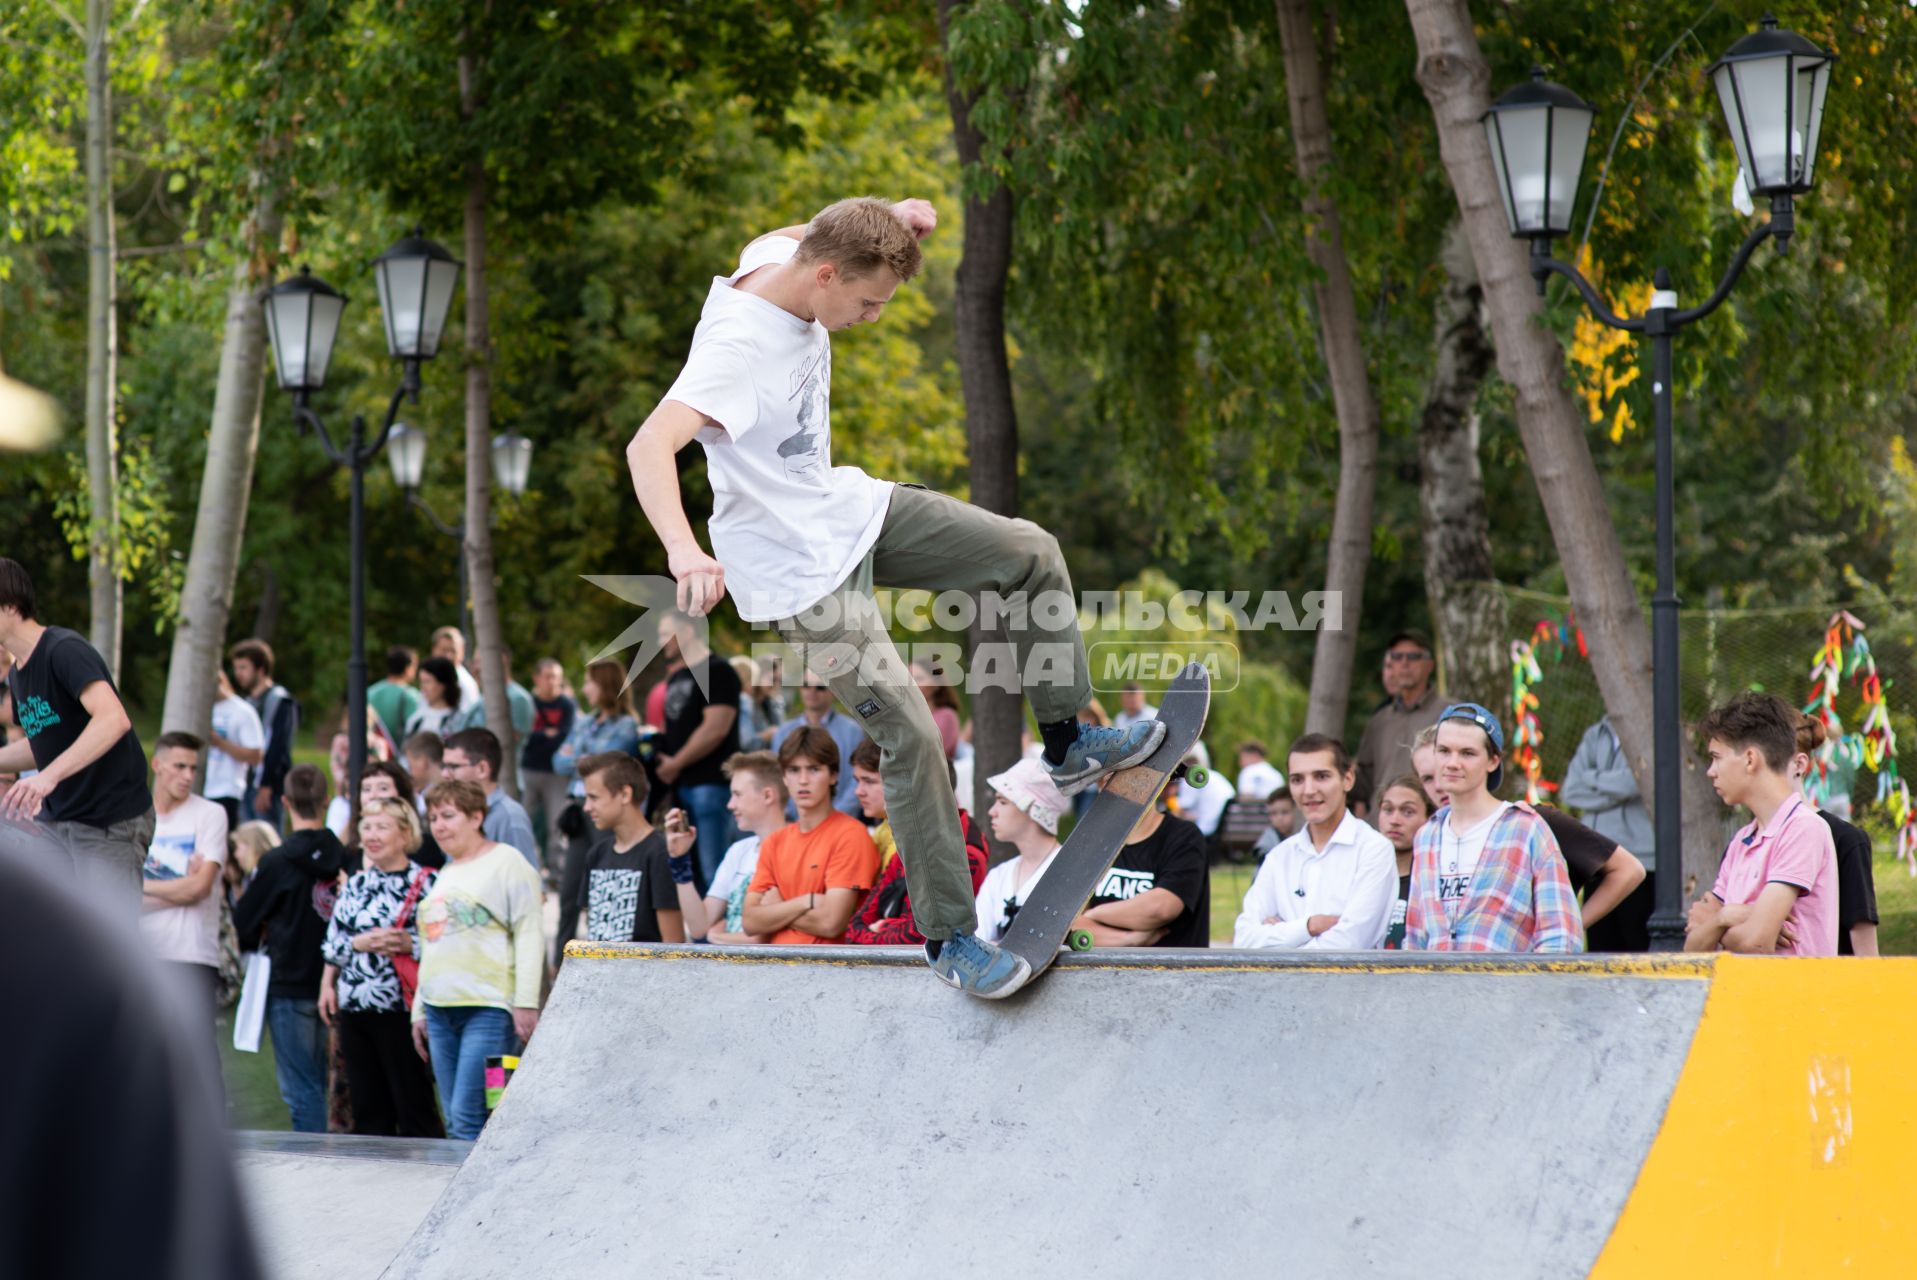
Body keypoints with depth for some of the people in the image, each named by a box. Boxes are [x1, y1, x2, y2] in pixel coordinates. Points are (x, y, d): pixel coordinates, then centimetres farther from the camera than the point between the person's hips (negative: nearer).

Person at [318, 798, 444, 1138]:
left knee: (414, 1104, -4)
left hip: (400, 1008, -6)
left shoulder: (425, 882, -4)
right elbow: (333, 941, 16)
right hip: (354, 1006, 6)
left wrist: (408, 943, -21)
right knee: (367, 1107, 10)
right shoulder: (356, 884, 15)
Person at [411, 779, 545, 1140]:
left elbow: (528, 934, -8)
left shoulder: (506, 863, -2)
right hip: (440, 1009, 8)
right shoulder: (444, 876, 22)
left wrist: (526, 1002, -15)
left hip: (490, 1008, -8)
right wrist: (419, 1010, 25)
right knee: (454, 1122, 5)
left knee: (468, 1118, -15)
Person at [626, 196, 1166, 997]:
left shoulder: (779, 260, -8)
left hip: (846, 508, 9)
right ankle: (949, 941, 2)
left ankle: (1069, 743, 23)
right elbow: (649, 447, -47)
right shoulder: (736, 347, -33)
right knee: (911, 736, -10)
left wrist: (890, 220, 2)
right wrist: (683, 551, -63)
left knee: (1031, 554, 7)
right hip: (800, 570, -9)